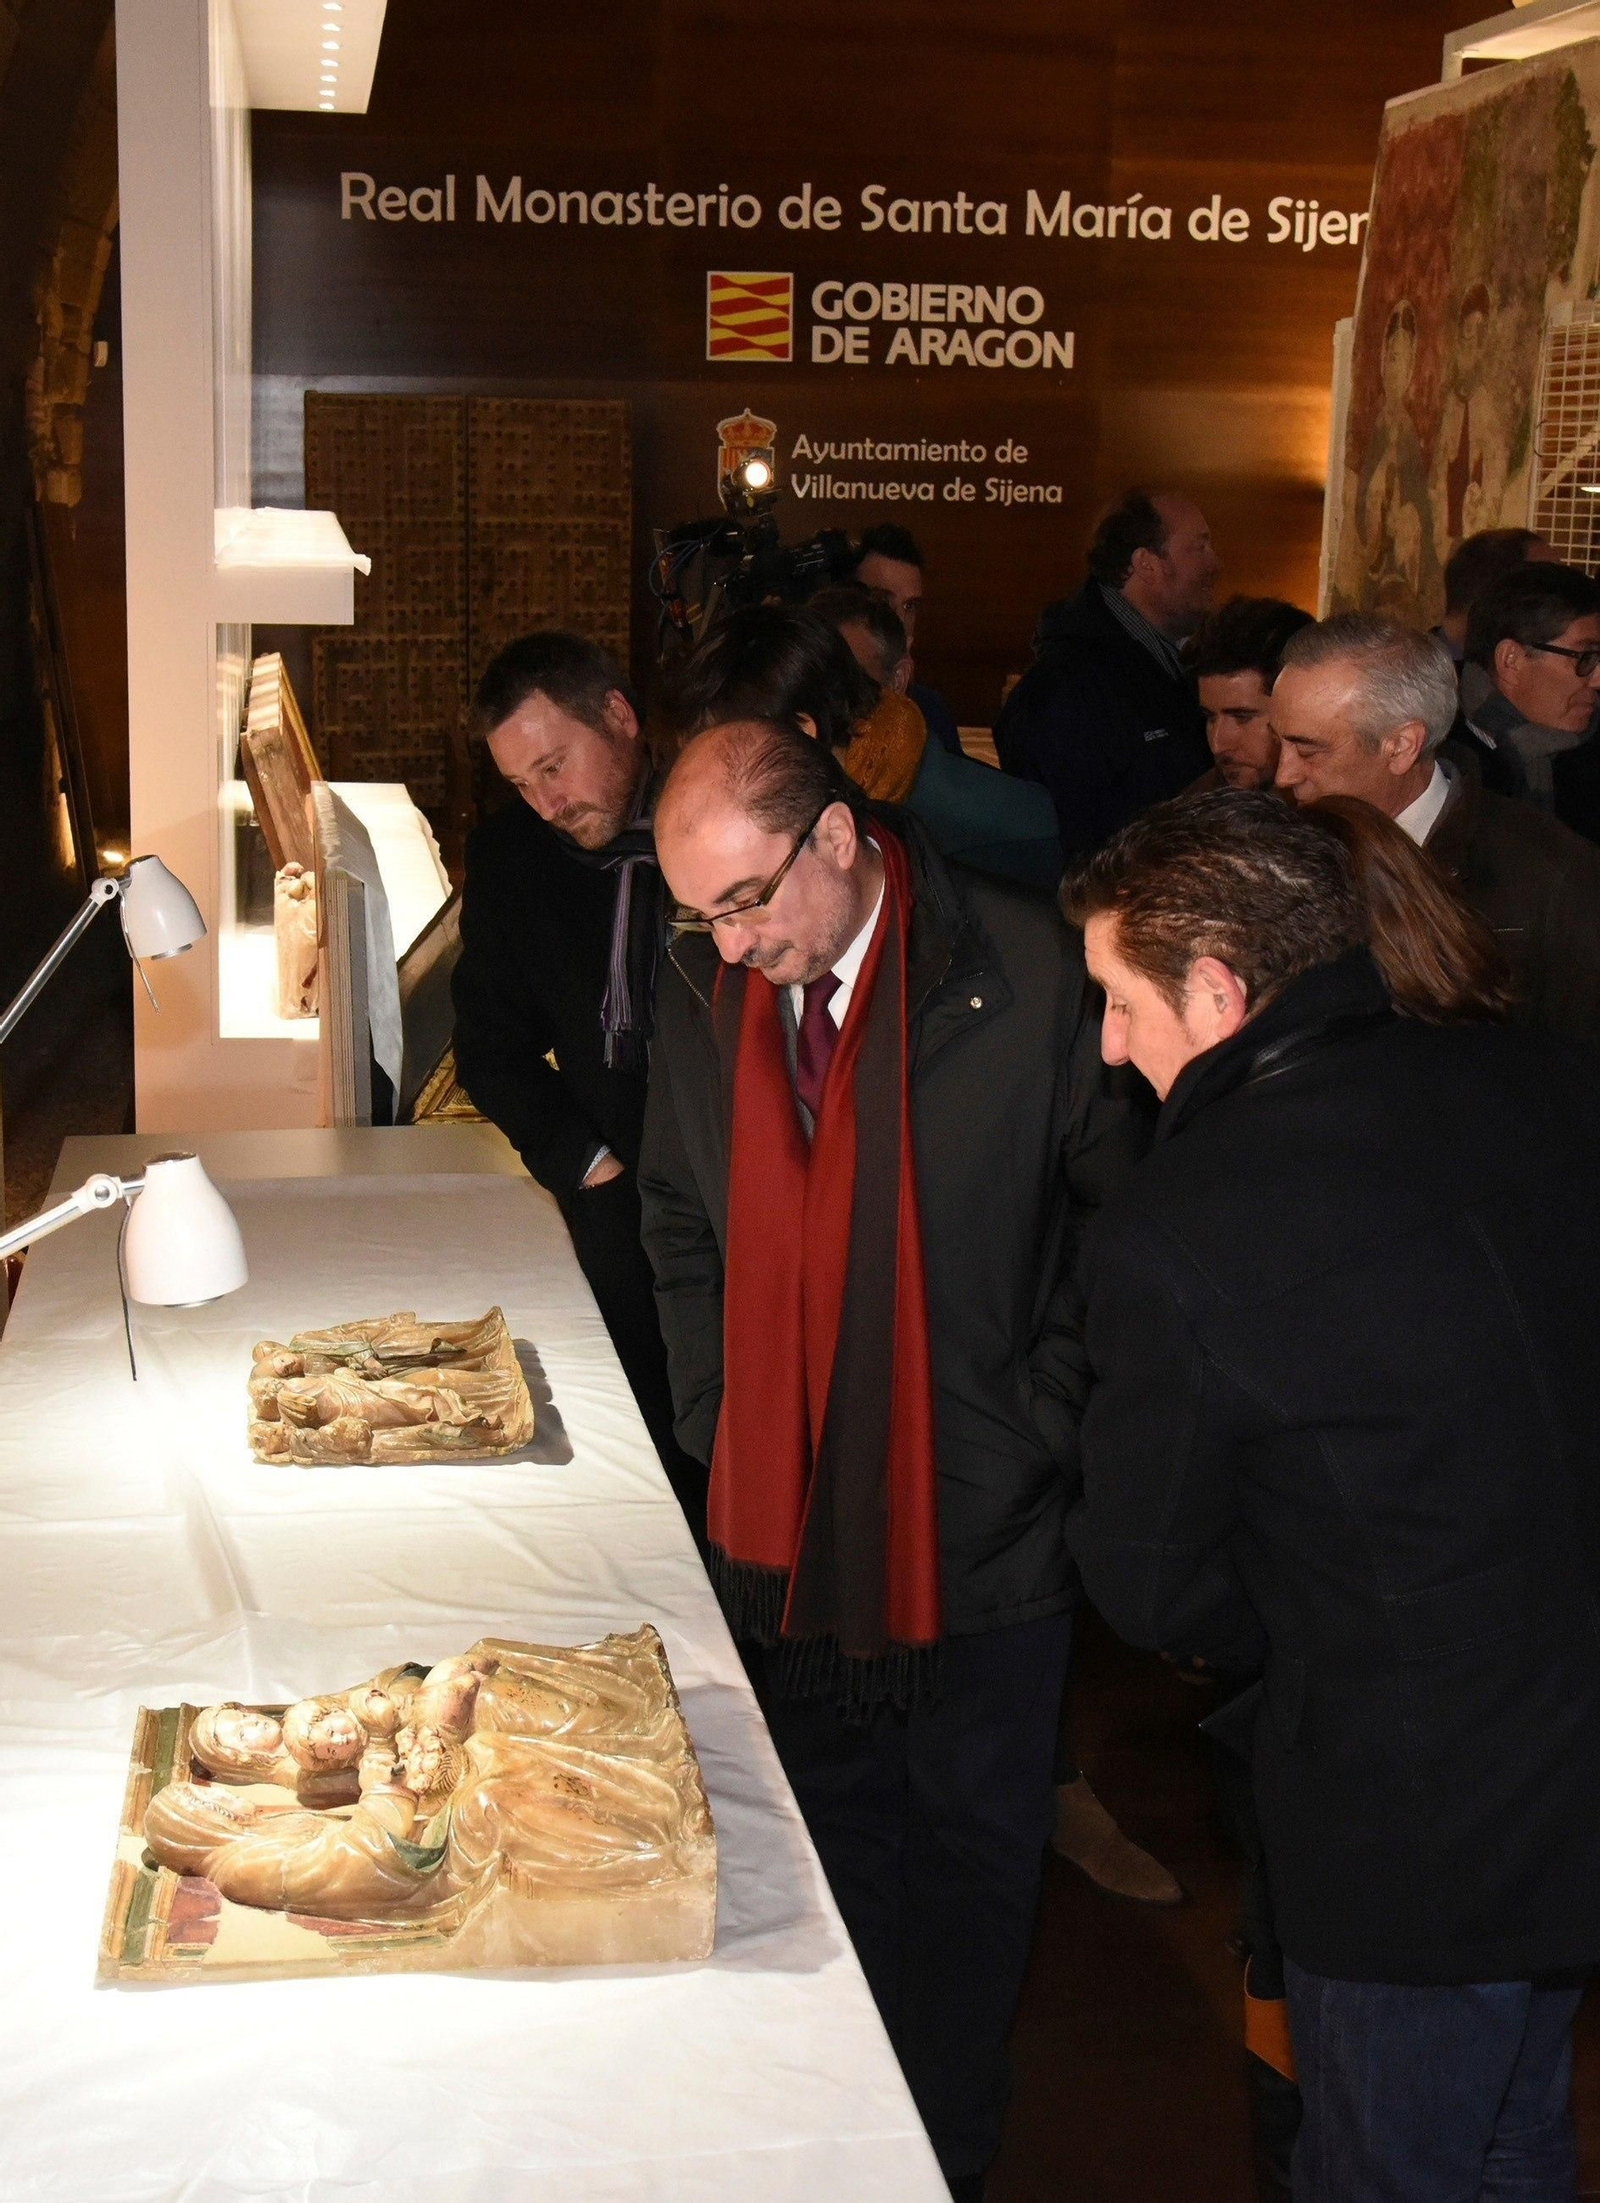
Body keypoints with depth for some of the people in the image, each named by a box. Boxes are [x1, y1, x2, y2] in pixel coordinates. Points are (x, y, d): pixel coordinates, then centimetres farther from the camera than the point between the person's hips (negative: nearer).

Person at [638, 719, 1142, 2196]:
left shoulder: (1030, 970, -15)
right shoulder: (704, 993, -1)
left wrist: (1038, 1433, -10)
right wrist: (719, 1421, 5)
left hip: (984, 1529, -3)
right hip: (787, 1521, 4)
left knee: (969, 1854, 12)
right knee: (829, 1849, 17)